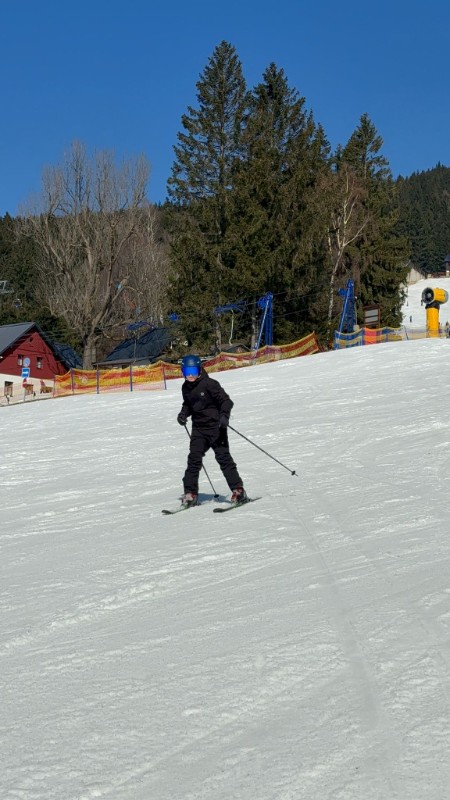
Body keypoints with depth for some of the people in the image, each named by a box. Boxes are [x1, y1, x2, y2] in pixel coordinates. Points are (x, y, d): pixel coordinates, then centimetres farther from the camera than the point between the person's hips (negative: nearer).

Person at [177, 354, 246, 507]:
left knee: (223, 457, -6)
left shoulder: (209, 384, -13)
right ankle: (190, 493, 1)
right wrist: (183, 414, 5)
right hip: (198, 428, 5)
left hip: (215, 426, -5)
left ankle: (238, 491, 0)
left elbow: (226, 401, -14)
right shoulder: (186, 388, 7)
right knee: (194, 459, -3)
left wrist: (224, 415, -29)